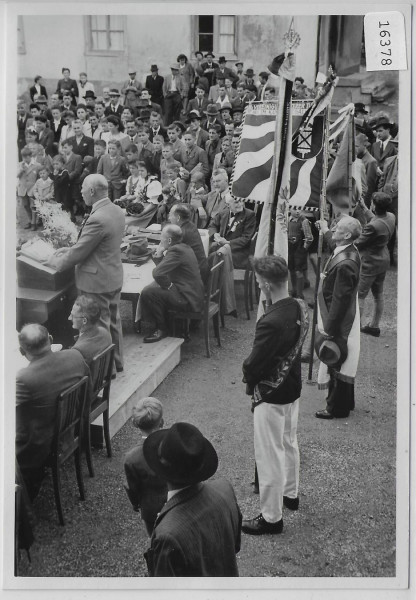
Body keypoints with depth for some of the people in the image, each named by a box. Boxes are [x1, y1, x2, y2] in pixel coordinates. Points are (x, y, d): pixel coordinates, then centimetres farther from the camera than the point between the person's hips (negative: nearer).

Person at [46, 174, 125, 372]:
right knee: (113, 321, 20)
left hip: (97, 281, -9)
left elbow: (79, 252, -20)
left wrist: (56, 261, -3)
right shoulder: (117, 211, 3)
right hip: (114, 277, 9)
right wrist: (69, 250, 12)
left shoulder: (97, 219, -27)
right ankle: (116, 362, 34)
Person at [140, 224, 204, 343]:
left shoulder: (176, 251, -21)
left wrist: (168, 286, -14)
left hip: (188, 299, -11)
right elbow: (164, 268, 17)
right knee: (154, 286, 20)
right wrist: (159, 254, 0)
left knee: (148, 293, -16)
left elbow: (158, 273, -31)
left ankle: (161, 329, 0)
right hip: (194, 294, 11)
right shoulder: (184, 247, 11)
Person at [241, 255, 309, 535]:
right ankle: (290, 493, 46)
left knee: (269, 455, 6)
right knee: (289, 443, 26)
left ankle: (272, 517, 20)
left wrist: (249, 378, -2)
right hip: (293, 388, 9)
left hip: (271, 396, -8)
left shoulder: (271, 322, -32)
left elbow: (253, 365, -24)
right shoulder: (300, 308, -6)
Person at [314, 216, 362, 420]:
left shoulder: (345, 264, -29)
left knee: (337, 363, 4)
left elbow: (339, 300, -26)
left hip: (339, 324, -10)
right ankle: (345, 402, 36)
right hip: (343, 321, 10)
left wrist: (329, 328, -21)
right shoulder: (348, 250, 0)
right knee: (341, 364, 21)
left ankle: (337, 409, 18)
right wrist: (325, 231, 38)